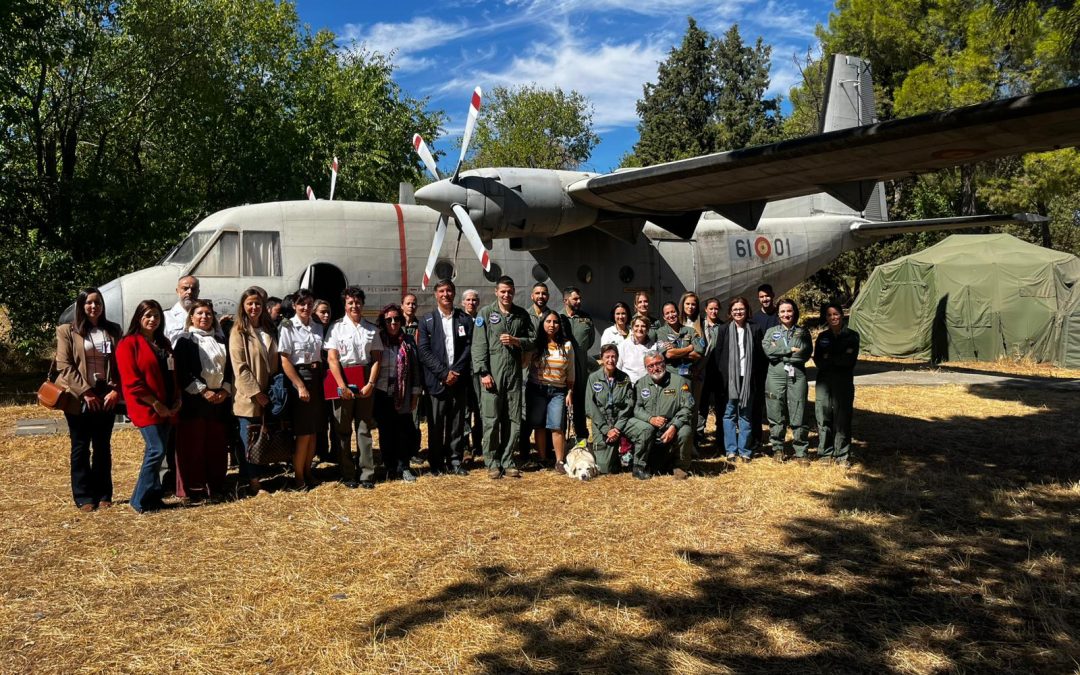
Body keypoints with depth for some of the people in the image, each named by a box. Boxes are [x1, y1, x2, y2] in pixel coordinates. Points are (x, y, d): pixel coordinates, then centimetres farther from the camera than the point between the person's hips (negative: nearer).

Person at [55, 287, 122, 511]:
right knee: (81, 448, 4)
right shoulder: (67, 331, 1)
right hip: (79, 398, -2)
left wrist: (116, 390, -6)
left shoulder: (113, 330, 10)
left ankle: (104, 495, 14)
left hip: (107, 397, 3)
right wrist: (85, 392, -13)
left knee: (103, 447, 8)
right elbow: (64, 365, -6)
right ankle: (84, 497, 10)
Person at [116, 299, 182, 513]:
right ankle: (141, 501, -2)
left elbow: (173, 373, 20)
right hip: (146, 408, -7)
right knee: (156, 450, -13)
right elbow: (131, 381, -13)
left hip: (167, 408, 7)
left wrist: (178, 399, 5)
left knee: (155, 451, 10)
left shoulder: (164, 343, 17)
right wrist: (155, 403, -14)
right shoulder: (128, 343, -6)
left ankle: (153, 496, 18)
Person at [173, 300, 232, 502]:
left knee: (217, 445, 6)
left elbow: (229, 368, 16)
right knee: (192, 446, -3)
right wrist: (203, 391, -14)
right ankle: (192, 490, 4)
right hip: (194, 400, -5)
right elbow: (182, 372, -8)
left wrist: (225, 390, -1)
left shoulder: (220, 341, 19)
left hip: (219, 399, 5)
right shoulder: (185, 340, 2)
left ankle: (215, 487, 14)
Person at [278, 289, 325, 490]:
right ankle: (298, 476, 9)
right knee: (303, 431, -3)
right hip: (297, 378, -5)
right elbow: (284, 360, -12)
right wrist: (300, 386, -16)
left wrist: (321, 379, 1)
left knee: (315, 430, 9)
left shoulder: (318, 327, 10)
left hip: (317, 379, 6)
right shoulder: (287, 327, -7)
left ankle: (307, 471, 21)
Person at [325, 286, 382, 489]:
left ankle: (367, 474, 11)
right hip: (342, 383, -2)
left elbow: (376, 358, 5)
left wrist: (371, 384, -6)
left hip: (365, 384, 2)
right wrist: (342, 386, -13)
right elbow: (332, 359, -7)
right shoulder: (337, 327, -2)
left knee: (364, 429, 6)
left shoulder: (371, 329, 7)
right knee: (343, 430, 6)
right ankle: (347, 475, 14)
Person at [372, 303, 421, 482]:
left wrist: (415, 393, 3)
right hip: (382, 394, -1)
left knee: (404, 430, 0)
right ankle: (390, 468, 16)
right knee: (386, 432, 6)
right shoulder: (377, 340, 1)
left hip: (403, 395, 1)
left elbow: (415, 368, 6)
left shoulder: (408, 341, 6)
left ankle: (403, 467, 12)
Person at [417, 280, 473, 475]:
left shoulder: (465, 319, 9)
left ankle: (456, 460, 14)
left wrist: (455, 372, -9)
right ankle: (436, 462, 12)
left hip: (459, 379, 1)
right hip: (436, 380, -1)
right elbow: (424, 351, -2)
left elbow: (468, 348, 3)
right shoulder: (427, 320, 5)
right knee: (436, 424, 2)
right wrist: (444, 373, -11)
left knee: (457, 422, 5)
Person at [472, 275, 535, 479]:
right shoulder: (486, 313, 1)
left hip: (514, 374, 3)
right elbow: (478, 345, -3)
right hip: (492, 374, -3)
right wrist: (483, 372, -10)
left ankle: (507, 461, 17)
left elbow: (533, 340, 12)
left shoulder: (522, 315, 11)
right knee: (491, 420, -1)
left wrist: (515, 341, -8)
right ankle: (493, 463, 10)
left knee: (514, 420, 6)